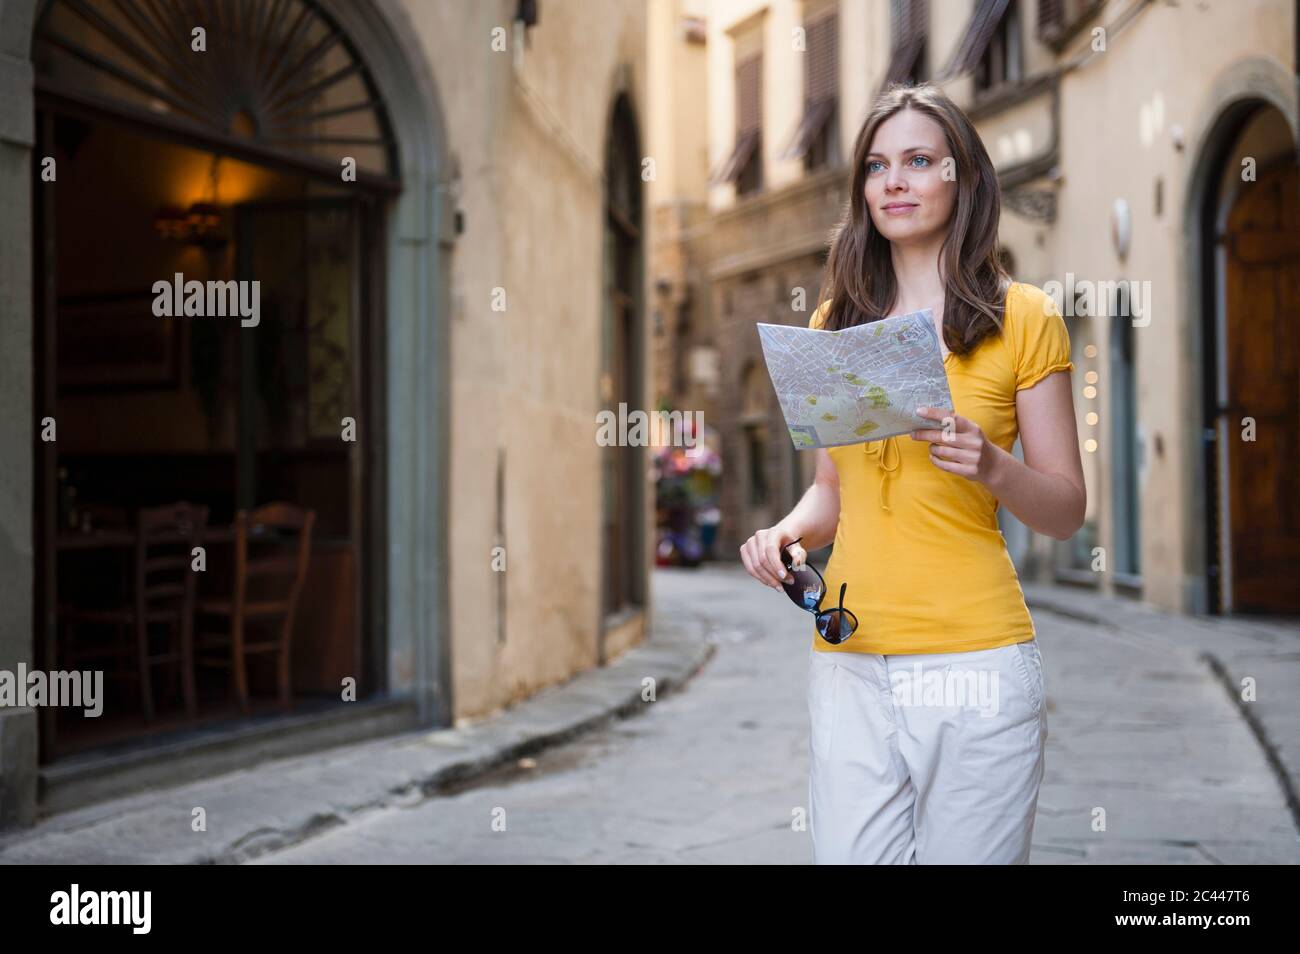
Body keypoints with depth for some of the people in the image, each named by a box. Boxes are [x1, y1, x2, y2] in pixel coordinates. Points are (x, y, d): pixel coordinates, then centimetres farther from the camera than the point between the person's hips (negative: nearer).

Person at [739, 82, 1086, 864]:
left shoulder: (1022, 318, 1)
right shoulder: (835, 324, 13)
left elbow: (1066, 510, 2)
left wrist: (991, 467, -18)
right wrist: (789, 532, -2)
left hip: (974, 660, -3)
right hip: (849, 660, 4)